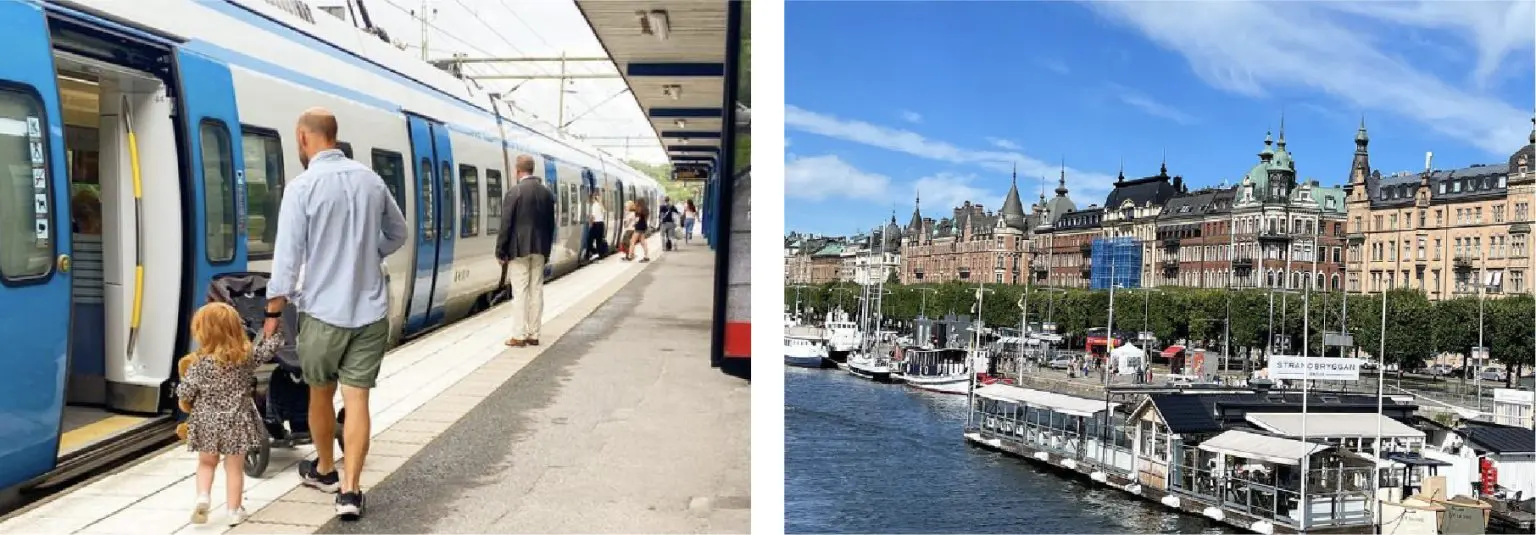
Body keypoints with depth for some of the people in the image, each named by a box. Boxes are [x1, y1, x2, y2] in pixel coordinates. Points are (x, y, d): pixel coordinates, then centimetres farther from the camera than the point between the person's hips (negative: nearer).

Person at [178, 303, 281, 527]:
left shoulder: (201, 364, -15)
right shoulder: (247, 355, -8)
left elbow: (184, 392, -11)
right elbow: (267, 350, 9)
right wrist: (271, 334, 26)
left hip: (208, 423, -1)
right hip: (236, 422, 1)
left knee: (206, 462, 21)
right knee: (234, 467, 11)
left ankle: (202, 498, 3)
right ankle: (233, 510, 16)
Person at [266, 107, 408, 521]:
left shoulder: (303, 187, -12)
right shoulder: (370, 180, 4)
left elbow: (287, 257, -12)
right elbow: (397, 234, 17)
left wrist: (273, 313, -2)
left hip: (323, 311, -3)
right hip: (370, 311, 3)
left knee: (321, 394, 18)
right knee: (357, 399, 2)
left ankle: (324, 471, 36)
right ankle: (351, 490, -2)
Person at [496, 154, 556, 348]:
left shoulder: (513, 193, -11)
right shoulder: (547, 193, 6)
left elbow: (506, 225, -10)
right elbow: (550, 224, 10)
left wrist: (501, 252, -3)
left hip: (519, 249, -5)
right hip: (539, 250, 5)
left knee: (520, 292, -2)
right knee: (536, 290, 7)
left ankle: (519, 336, -1)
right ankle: (533, 335, 11)